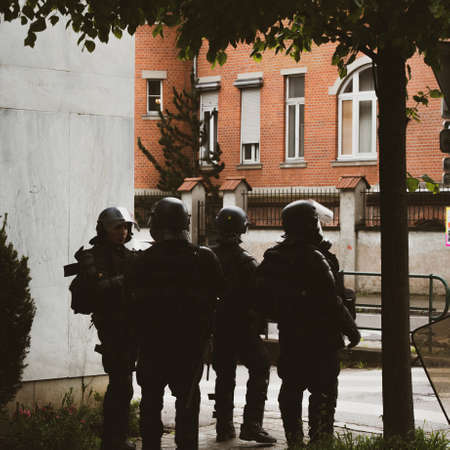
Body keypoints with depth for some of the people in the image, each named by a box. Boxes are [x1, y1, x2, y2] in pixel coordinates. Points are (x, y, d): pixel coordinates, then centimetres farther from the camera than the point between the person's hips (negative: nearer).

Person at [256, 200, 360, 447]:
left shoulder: (272, 257, 6)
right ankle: (319, 440, -4)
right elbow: (330, 301, -17)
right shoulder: (312, 258, -17)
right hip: (319, 337, -7)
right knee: (323, 390, -2)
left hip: (288, 336, 8)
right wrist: (351, 329, -8)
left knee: (291, 388, 13)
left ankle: (293, 439, 17)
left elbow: (263, 295, 14)